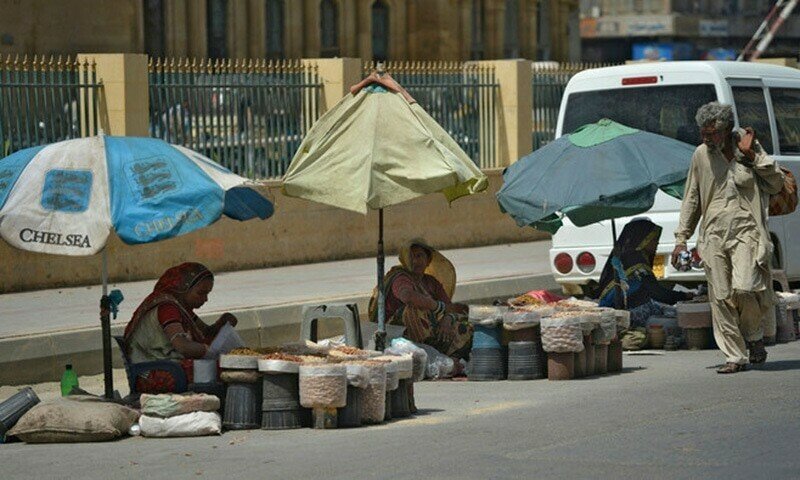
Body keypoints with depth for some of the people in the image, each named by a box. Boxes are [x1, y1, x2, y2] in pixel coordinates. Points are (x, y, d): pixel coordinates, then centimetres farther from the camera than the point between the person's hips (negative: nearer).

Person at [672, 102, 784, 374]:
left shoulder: (747, 146, 4)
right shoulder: (701, 155, 10)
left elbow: (777, 184, 3)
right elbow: (691, 199, 18)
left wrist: (752, 156, -6)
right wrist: (681, 237, 14)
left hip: (746, 232, -3)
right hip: (713, 236, 3)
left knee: (744, 288, -19)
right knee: (720, 298, -3)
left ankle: (753, 334, 9)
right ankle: (735, 357, 4)